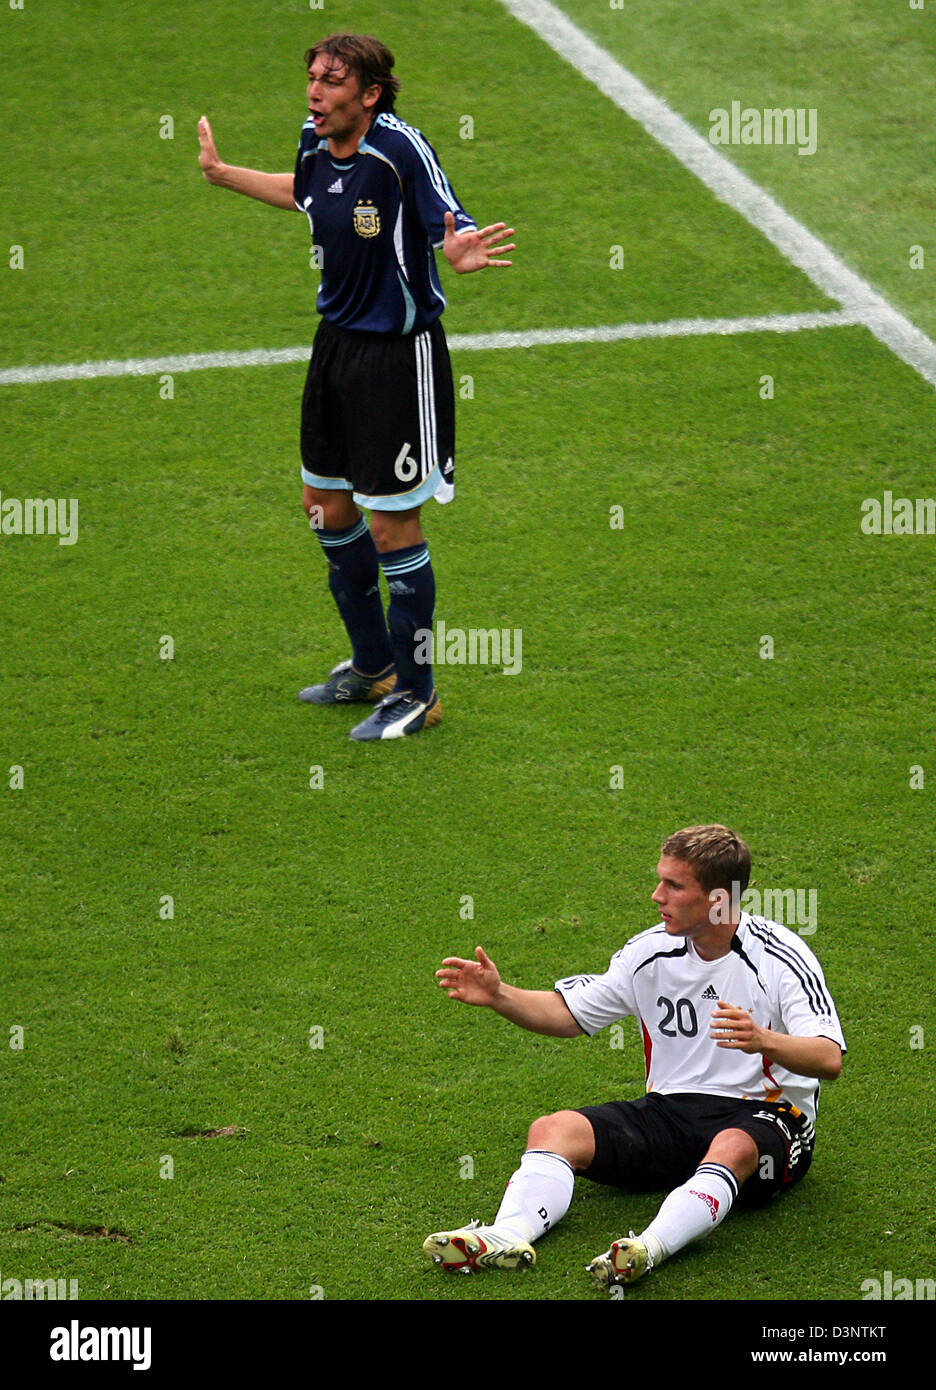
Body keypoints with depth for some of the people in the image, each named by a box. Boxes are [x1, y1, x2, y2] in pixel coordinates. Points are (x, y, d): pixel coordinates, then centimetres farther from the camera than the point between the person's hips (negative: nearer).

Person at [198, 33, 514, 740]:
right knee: (327, 507, 18)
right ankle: (373, 663, 38)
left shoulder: (401, 149, -22)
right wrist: (222, 172, 33)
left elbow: (451, 228, -24)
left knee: (393, 528, -1)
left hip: (400, 355, -8)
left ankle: (417, 694, 15)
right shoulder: (314, 145, 0)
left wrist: (461, 252, -48)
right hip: (337, 339, 8)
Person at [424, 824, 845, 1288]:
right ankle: (509, 1234, -43)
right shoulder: (651, 950, 5)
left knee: (734, 1147, -41)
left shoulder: (781, 957, -11)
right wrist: (500, 996, -4)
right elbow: (568, 1014, 14)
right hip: (670, 1108, 5)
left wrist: (763, 1040, -42)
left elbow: (828, 1059, -22)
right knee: (552, 1129, -17)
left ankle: (651, 1246, -62)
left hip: (765, 1115, -5)